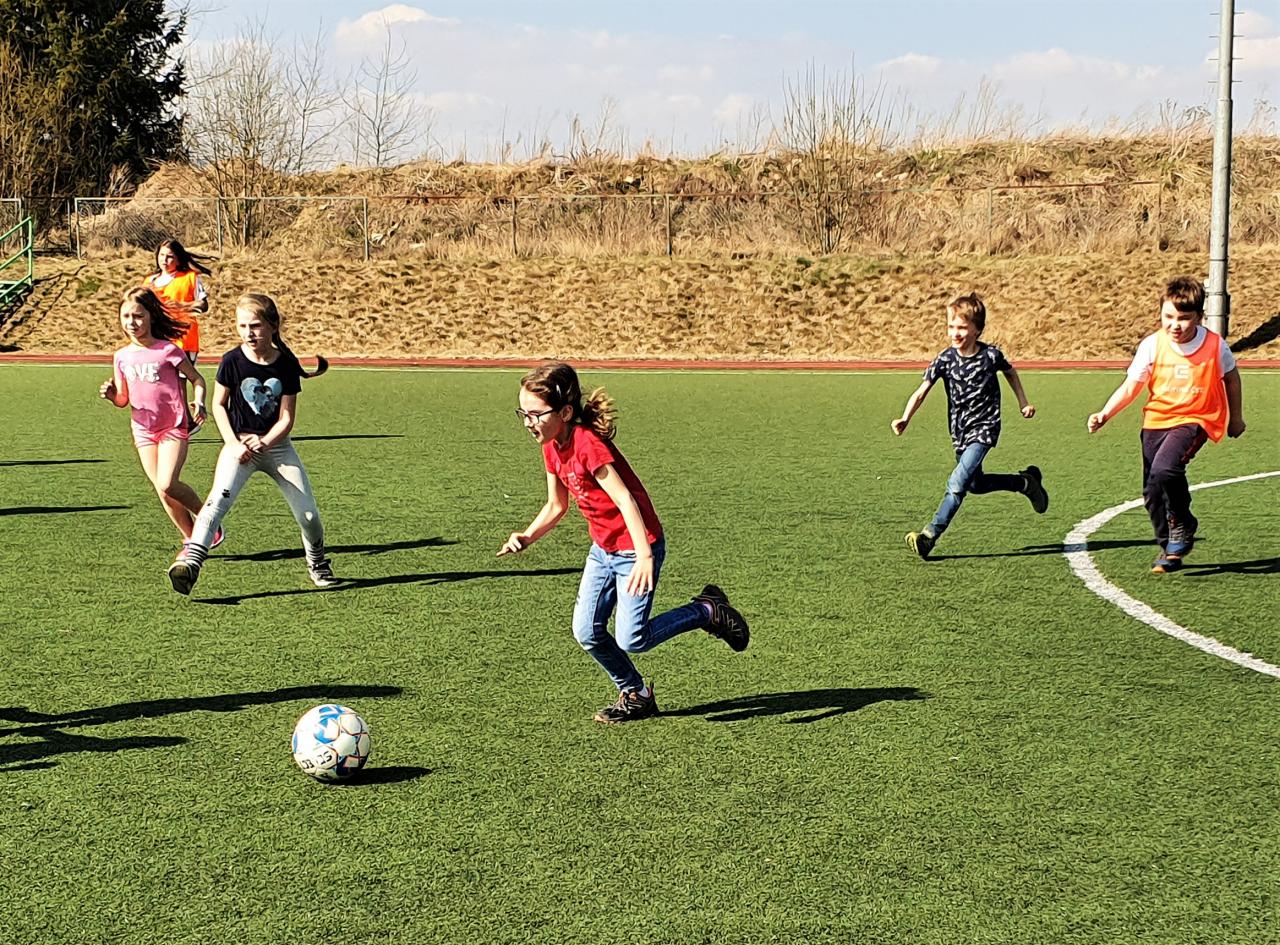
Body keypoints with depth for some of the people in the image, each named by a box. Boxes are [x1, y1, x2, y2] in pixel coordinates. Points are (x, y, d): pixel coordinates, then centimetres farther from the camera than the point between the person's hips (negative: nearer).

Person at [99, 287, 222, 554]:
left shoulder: (167, 350, -8)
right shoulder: (122, 357, 6)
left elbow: (197, 378, 1)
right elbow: (123, 400, 12)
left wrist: (199, 403, -17)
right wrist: (111, 395, -10)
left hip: (173, 427, -5)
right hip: (143, 431, 5)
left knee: (168, 485, -19)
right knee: (161, 490, 3)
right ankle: (191, 539, 17)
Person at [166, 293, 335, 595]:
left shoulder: (287, 364, -7)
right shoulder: (232, 361, -9)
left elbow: (286, 417, -5)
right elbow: (219, 404, 0)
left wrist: (264, 443, -21)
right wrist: (233, 443, -12)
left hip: (276, 444, 2)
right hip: (239, 444, -2)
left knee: (308, 515, -2)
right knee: (219, 498, -28)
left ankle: (318, 564, 28)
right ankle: (191, 562, -42)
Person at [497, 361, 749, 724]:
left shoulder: (588, 444, -26)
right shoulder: (552, 448, 1)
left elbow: (625, 500, -33)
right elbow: (556, 506, 13)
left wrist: (644, 556, -41)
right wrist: (526, 537, -5)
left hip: (635, 548, -8)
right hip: (603, 549, 8)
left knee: (632, 640, -9)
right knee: (587, 632, 2)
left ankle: (707, 611, 11)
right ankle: (635, 694, 22)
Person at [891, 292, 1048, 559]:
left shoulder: (990, 355, -13)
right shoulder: (945, 360, -11)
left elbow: (1010, 372, 11)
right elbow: (922, 390, -19)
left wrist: (1023, 402, 13)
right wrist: (905, 418, -35)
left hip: (984, 428, -4)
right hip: (959, 431, 5)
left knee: (957, 482, -20)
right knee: (976, 484, 20)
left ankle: (930, 535, -19)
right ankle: (1025, 481, 42)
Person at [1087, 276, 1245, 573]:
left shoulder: (1215, 345, -11)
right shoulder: (1152, 345, -10)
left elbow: (1231, 378, 9)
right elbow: (1131, 387, -6)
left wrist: (1236, 418, 21)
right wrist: (1104, 415, -21)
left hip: (1194, 419, -3)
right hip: (1156, 421, 3)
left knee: (1164, 469, -29)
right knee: (1152, 494, 5)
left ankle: (1183, 529, -3)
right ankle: (1169, 550, 27)